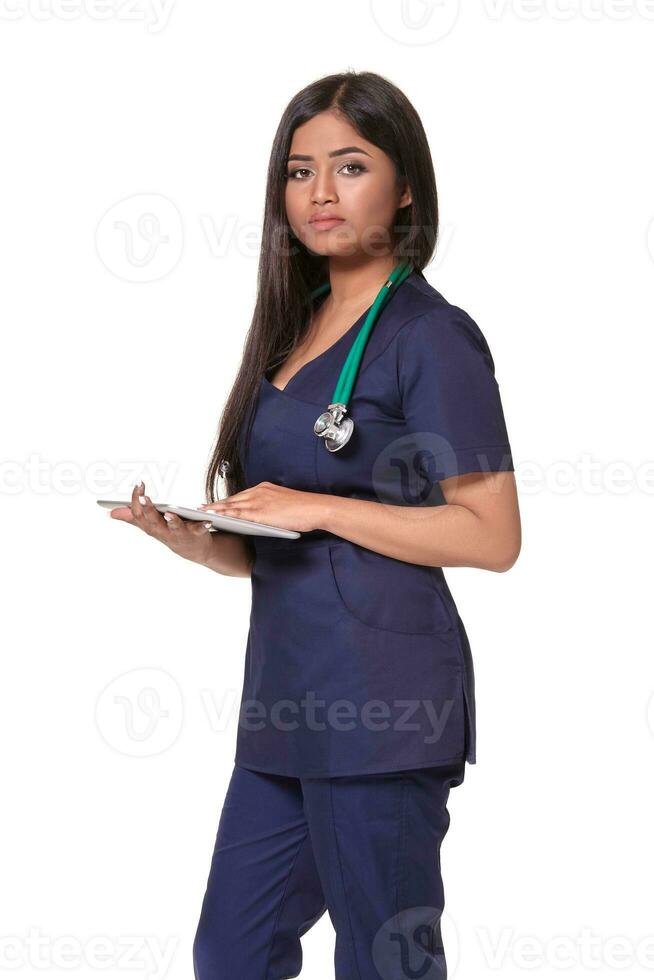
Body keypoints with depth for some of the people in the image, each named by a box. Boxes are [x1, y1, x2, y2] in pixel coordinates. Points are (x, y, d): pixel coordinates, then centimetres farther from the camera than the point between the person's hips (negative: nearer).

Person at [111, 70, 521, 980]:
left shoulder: (431, 335, -8)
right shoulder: (293, 333, 15)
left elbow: (492, 536, -14)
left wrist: (316, 508, -17)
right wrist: (198, 541, 0)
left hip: (381, 700, -8)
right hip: (287, 697, 8)